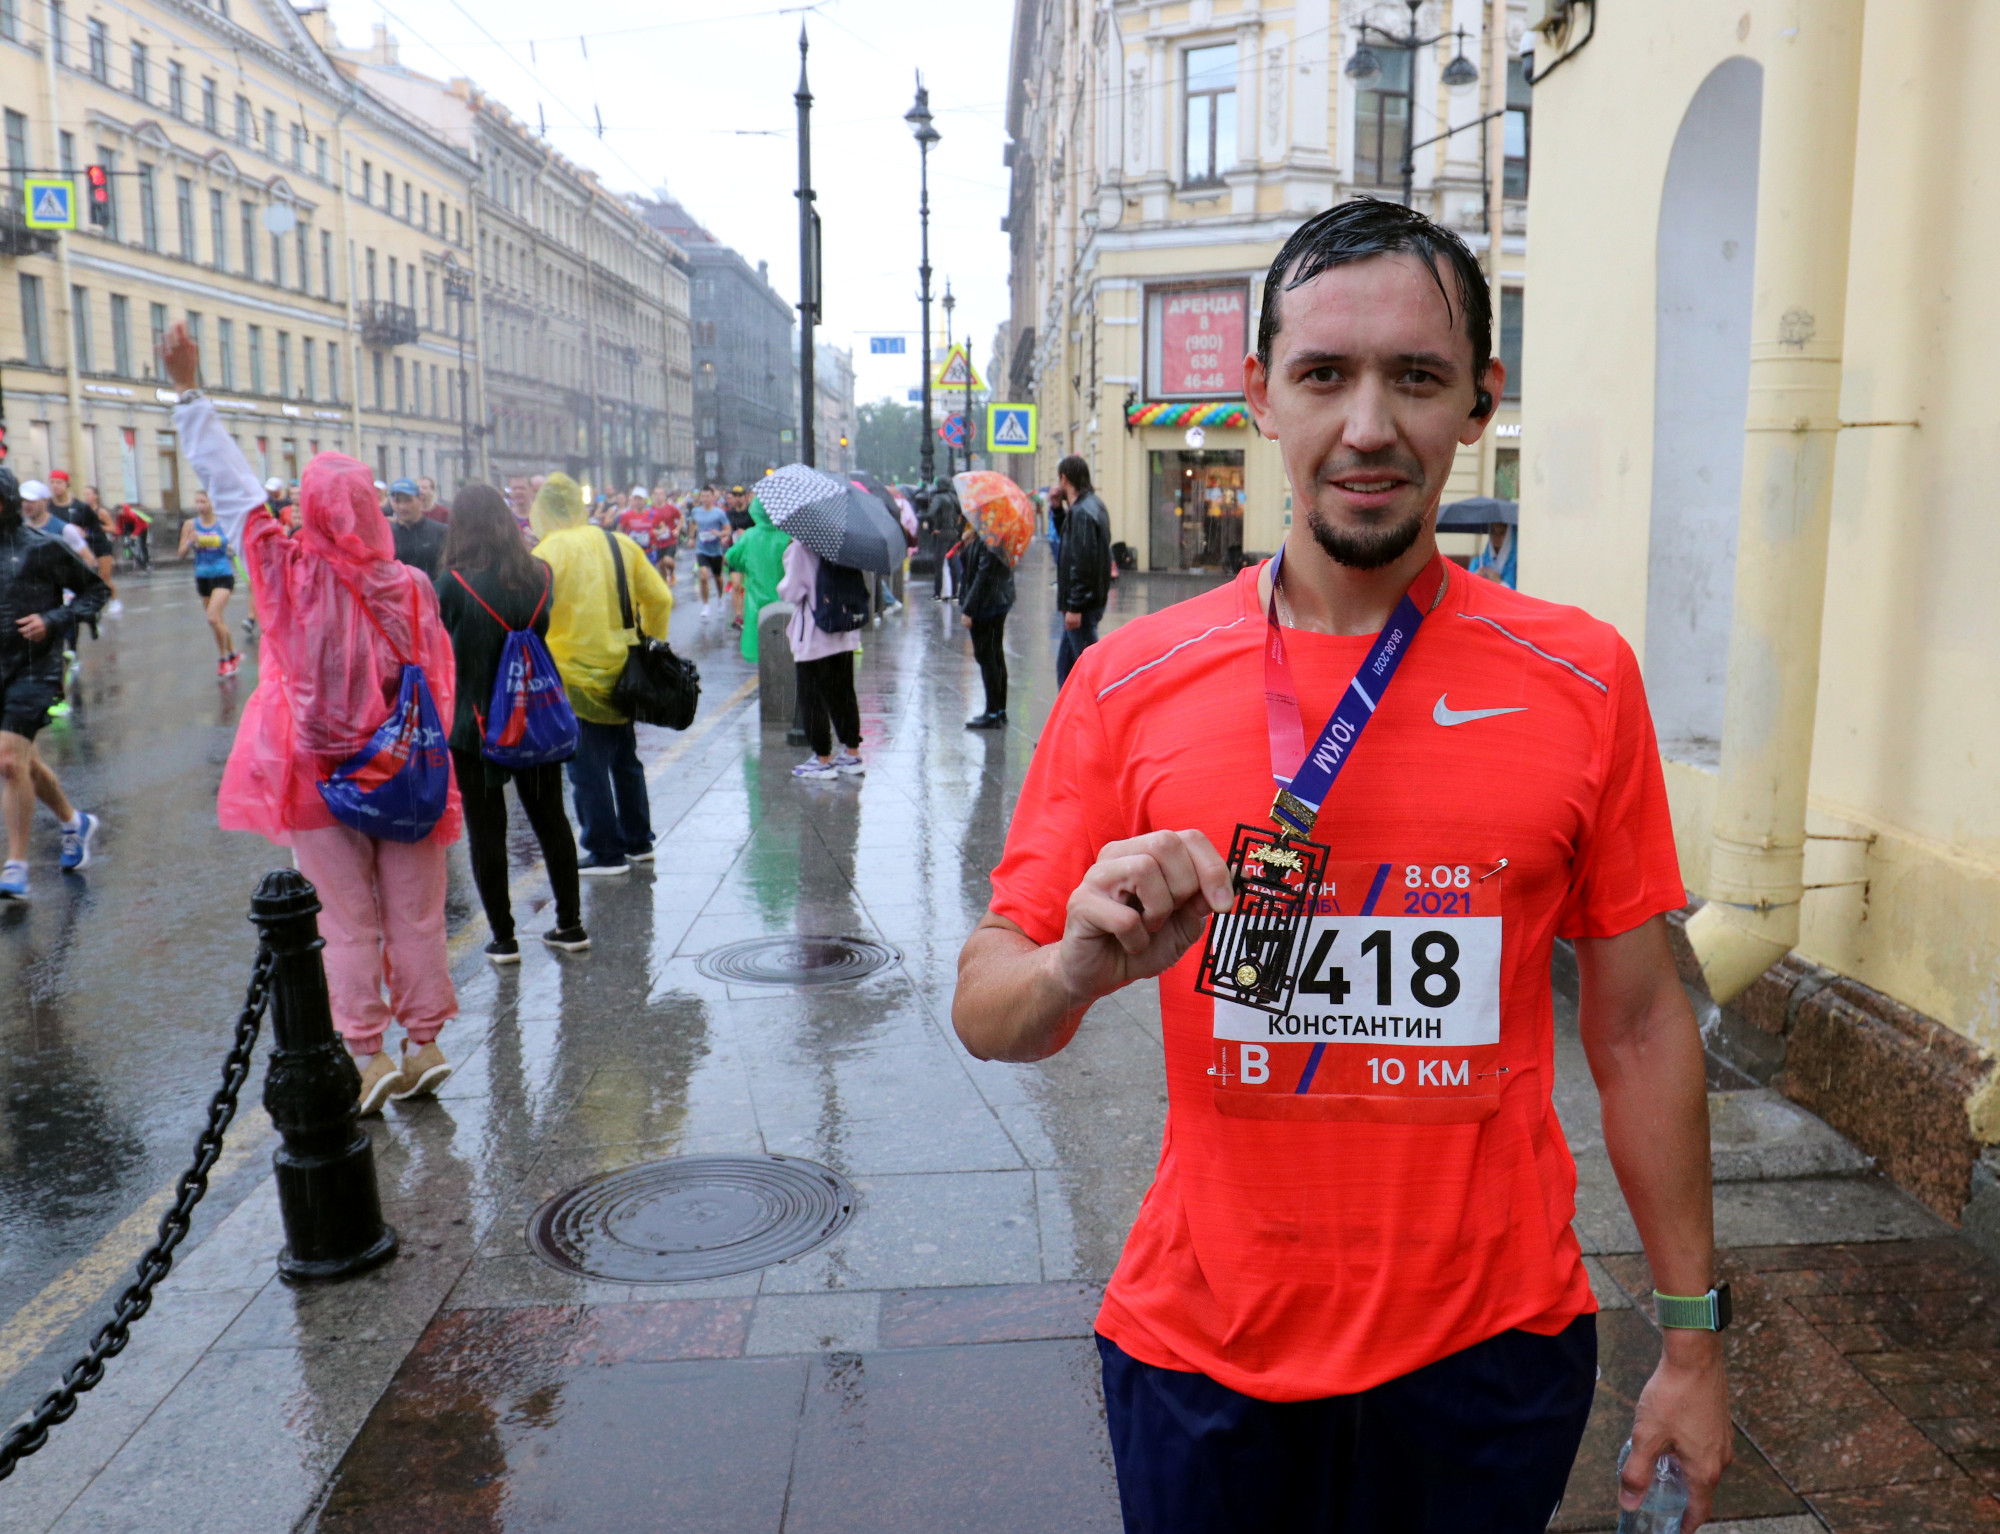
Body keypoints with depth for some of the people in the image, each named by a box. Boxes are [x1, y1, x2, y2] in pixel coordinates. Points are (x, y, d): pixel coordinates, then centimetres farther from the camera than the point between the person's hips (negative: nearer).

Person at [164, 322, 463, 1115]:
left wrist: (189, 392, 11)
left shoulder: (289, 573, -8)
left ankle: (368, 1056, 7)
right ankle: (424, 1042, 17)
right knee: (414, 914, 9)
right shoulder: (409, 586, -8)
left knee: (346, 922, 6)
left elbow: (230, 487, 2)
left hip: (320, 776, -1)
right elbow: (437, 684, -4)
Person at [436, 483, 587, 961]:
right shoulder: (540, 574, -1)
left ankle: (503, 937, 10)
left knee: (486, 829, 6)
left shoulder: (455, 584, -13)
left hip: (475, 724, -4)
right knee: (550, 819, 15)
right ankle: (571, 925, 22)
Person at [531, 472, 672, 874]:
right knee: (624, 758, 18)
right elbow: (660, 599, 7)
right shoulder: (620, 544, 4)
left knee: (587, 768, 2)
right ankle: (638, 842, 26)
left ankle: (606, 853, 5)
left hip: (576, 675, -6)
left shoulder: (549, 551, -11)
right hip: (621, 671, 6)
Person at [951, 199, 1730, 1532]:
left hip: (1488, 1358, 1)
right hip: (1202, 1357, 0)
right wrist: (1081, 968, -28)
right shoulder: (1132, 683, -7)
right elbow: (987, 1011, -5)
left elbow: (1639, 1023, 2)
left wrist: (1694, 1336, 4)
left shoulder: (1582, 679, -5)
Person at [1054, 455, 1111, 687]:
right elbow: (1066, 537, 22)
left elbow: (1083, 561, -23)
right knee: (1065, 662, 18)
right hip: (1093, 600, 10)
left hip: (1082, 604, -10)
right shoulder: (1094, 505, 12)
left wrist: (1075, 606, -23)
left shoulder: (1082, 512, -18)